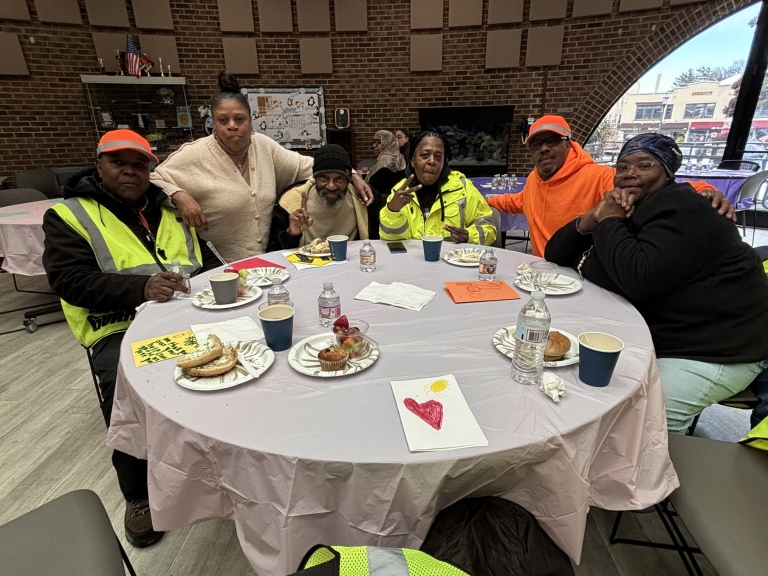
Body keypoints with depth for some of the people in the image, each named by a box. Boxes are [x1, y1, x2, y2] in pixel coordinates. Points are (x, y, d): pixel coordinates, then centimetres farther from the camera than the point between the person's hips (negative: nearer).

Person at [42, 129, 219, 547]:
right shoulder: (69, 216, 7)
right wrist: (141, 287, -22)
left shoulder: (168, 207, 20)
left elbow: (206, 258, 22)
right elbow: (70, 281, -6)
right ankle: (139, 494, -2)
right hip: (122, 328, -3)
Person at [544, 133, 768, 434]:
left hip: (715, 350, -8)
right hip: (664, 337, 8)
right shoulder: (626, 209, 8)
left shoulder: (679, 208, -18)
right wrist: (594, 217, -15)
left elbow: (639, 279, -34)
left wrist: (609, 222, -19)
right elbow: (555, 254, 2)